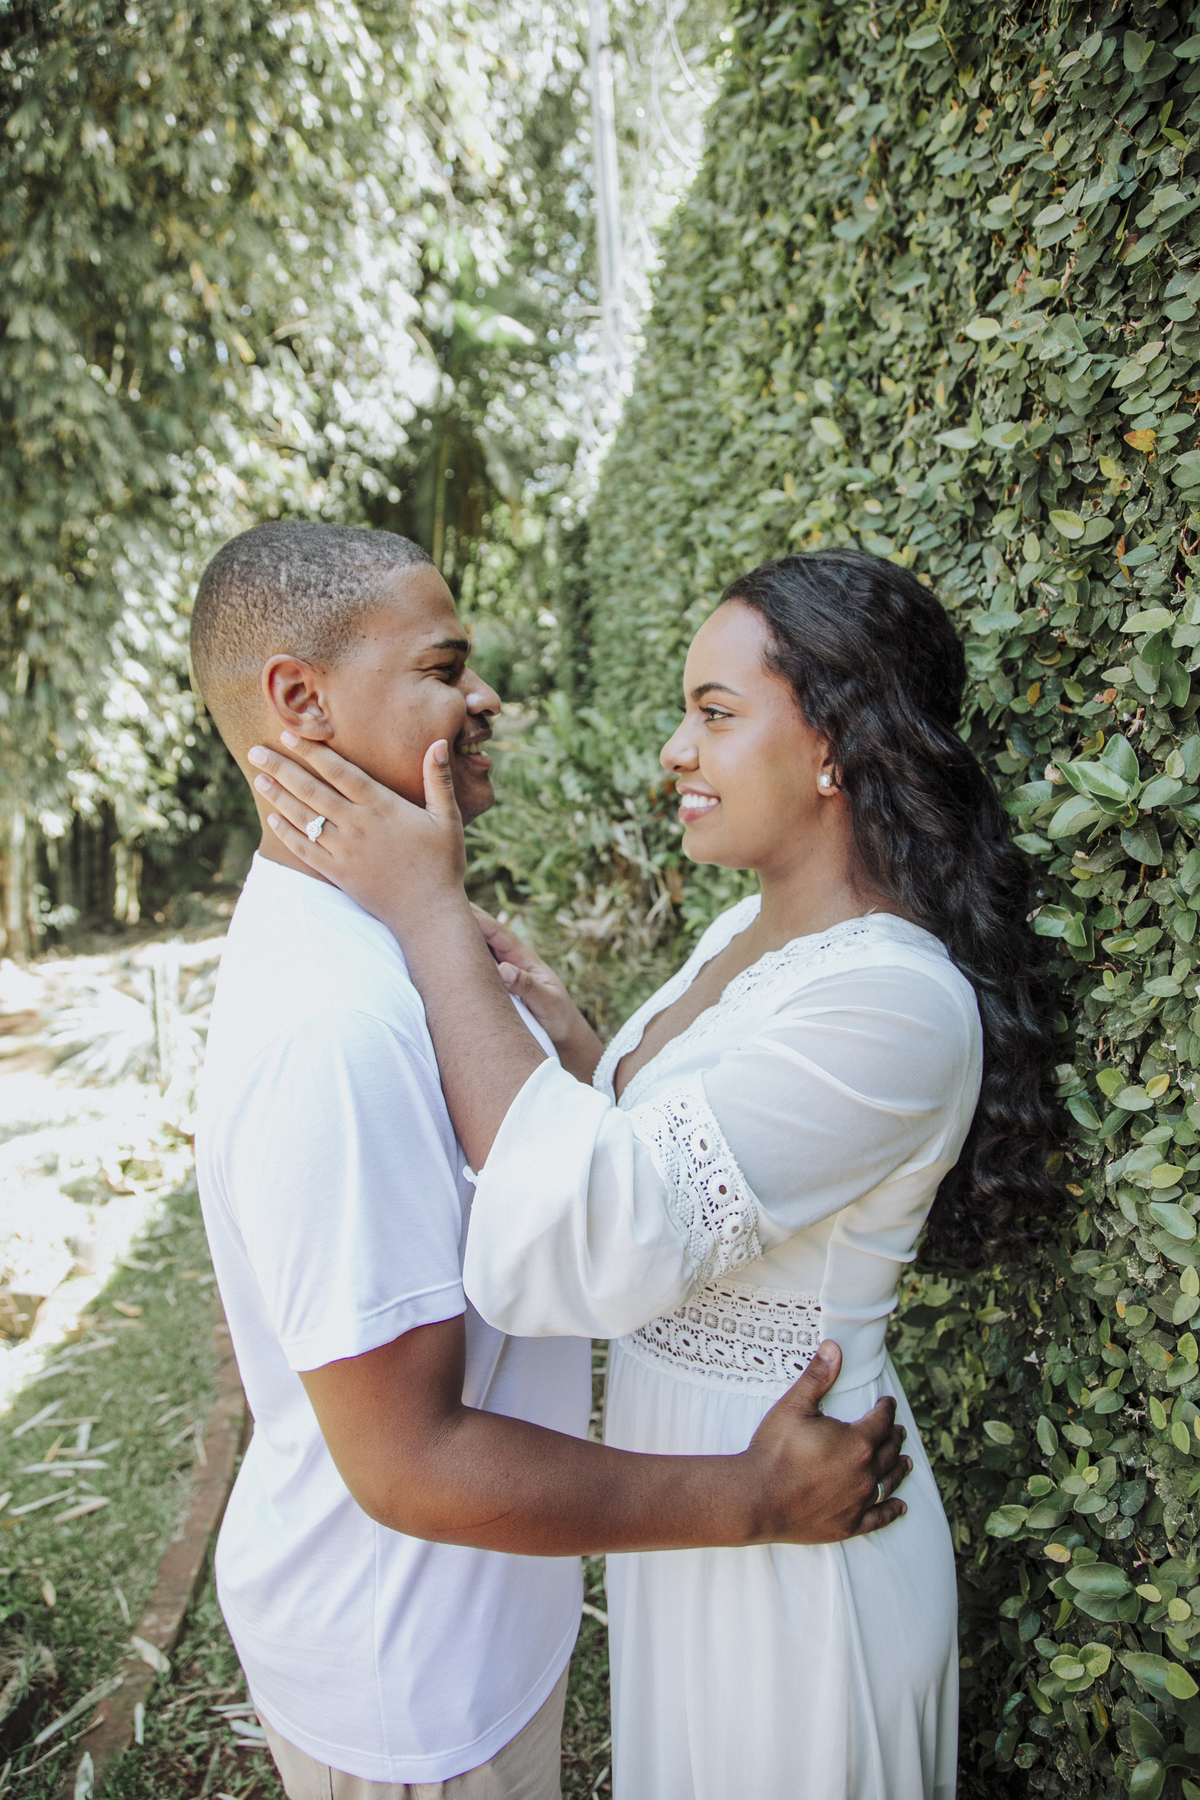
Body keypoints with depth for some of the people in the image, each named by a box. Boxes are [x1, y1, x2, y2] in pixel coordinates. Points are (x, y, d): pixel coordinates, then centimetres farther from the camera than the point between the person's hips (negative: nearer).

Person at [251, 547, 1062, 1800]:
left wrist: (430, 911, -32)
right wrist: (558, 1022, -8)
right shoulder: (746, 933, -1)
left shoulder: (896, 1004, -31)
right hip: (677, 1490, 8)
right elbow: (652, 1159, 8)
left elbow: (583, 1237, -37)